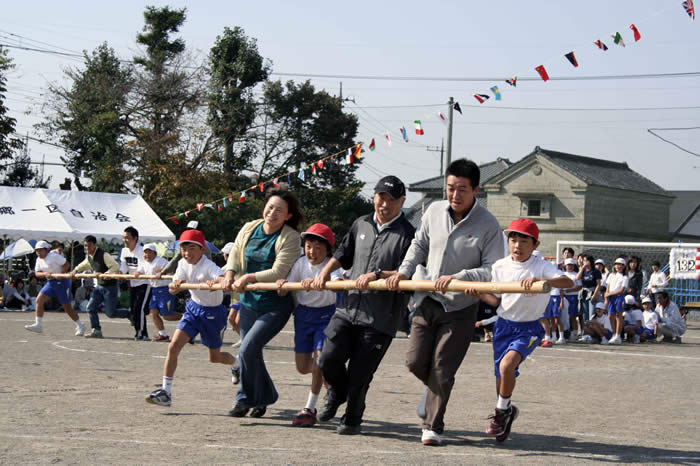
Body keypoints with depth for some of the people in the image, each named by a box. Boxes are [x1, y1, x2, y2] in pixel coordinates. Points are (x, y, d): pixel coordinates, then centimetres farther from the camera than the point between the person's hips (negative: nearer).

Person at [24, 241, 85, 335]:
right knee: (39, 300, -4)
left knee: (66, 306, -6)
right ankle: (38, 325, 2)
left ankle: (80, 326, 8)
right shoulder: (39, 260, 9)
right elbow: (37, 273, 4)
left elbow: (67, 264, -15)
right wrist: (45, 274, -16)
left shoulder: (53, 256, -14)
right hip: (50, 282, 8)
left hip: (61, 282, -8)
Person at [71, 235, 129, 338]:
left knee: (110, 313, -5)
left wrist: (104, 274, -35)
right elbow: (84, 265, 29)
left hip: (110, 286, -8)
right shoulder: (89, 256, 5)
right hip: (100, 286, 8)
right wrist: (76, 270, 18)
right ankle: (96, 331, 7)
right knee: (91, 307, -1)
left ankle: (130, 314, 19)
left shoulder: (104, 255, -21)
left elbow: (116, 267, -26)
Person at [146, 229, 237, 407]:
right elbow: (173, 289, -14)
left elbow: (224, 279, -46)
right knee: (173, 347, -12)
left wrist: (215, 282, -69)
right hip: (194, 308, 5)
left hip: (212, 312, -5)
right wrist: (175, 285, -38)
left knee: (215, 357, 10)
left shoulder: (208, 267, -26)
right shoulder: (183, 264, -6)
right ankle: (166, 392, -7)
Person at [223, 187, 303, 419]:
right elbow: (235, 256, 12)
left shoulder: (290, 238, -13)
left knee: (248, 349, -17)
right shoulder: (249, 229, 3)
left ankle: (245, 400, 1)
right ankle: (265, 397, 32)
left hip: (275, 306, -6)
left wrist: (248, 277, -21)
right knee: (252, 354, 11)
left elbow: (278, 272, -20)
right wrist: (230, 274, -7)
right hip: (249, 301, 6)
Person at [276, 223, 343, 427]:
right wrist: (281, 284, -26)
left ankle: (310, 409, -4)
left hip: (325, 314, -5)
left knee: (319, 359, -14)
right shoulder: (301, 263, -2)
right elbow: (284, 291, -2)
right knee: (302, 366, 6)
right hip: (303, 314, 5)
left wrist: (316, 281, -54)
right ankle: (327, 374, 40)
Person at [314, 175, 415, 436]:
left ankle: (352, 420, 20)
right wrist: (326, 271, 12)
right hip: (348, 308, 5)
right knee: (329, 358, -5)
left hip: (380, 317, -5)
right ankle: (337, 394, 28)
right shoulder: (361, 225, 13)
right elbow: (343, 254, 28)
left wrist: (377, 275, -24)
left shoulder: (407, 234, -6)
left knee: (359, 374, -1)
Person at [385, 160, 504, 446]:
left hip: (460, 307, -4)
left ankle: (433, 426, 9)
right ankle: (435, 391, 37)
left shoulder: (488, 225, -13)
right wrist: (404, 271, 3)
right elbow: (419, 245, 18)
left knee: (441, 368, -4)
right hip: (427, 301, 4)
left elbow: (493, 270, -16)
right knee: (415, 361, 5)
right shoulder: (434, 211, 1)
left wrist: (457, 278, -28)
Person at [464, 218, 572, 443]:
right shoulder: (500, 267, -1)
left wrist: (539, 280, -46)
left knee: (507, 363, -26)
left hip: (529, 328, -4)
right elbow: (497, 300, 9)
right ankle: (506, 412, 39)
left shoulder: (541, 267, -13)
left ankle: (502, 410, -3)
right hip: (504, 324, 5)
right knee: (501, 374, 10)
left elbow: (568, 282, -30)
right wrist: (477, 294, -11)